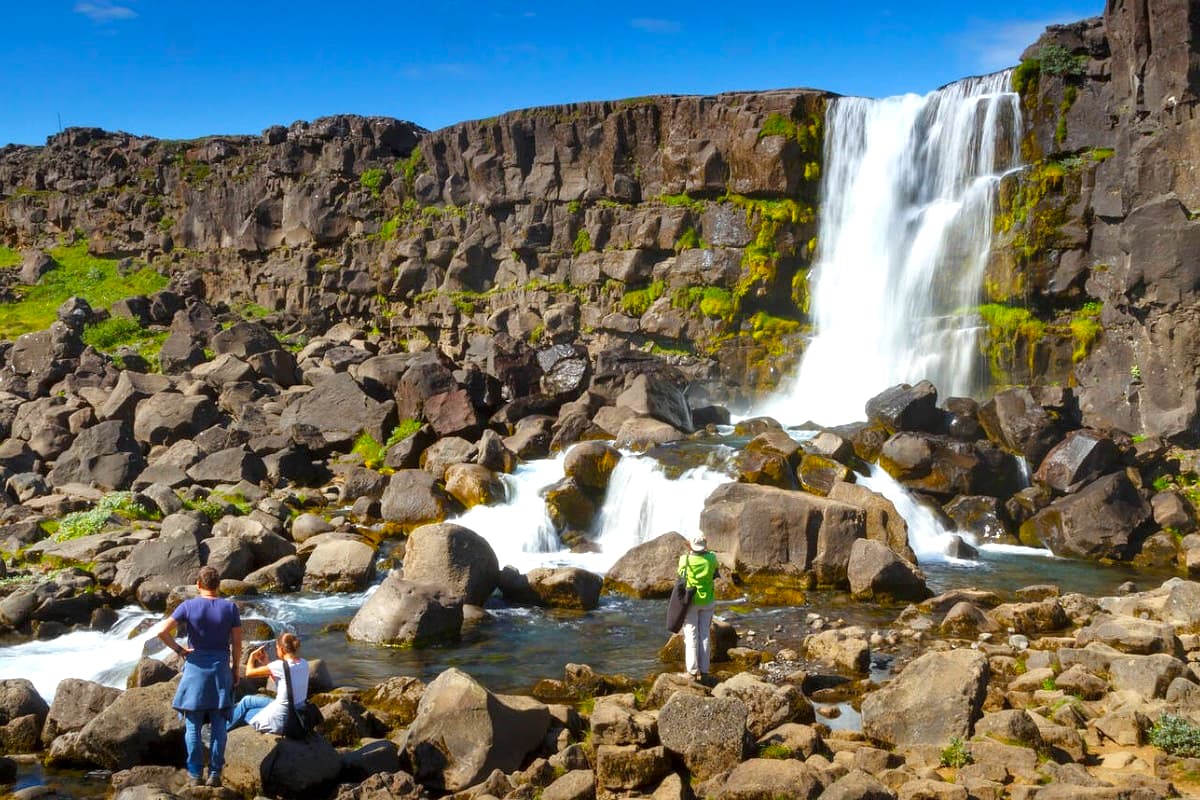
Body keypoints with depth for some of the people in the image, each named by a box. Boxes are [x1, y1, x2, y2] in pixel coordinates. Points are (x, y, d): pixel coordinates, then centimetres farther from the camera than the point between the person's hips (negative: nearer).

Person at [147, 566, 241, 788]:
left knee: (193, 725, 7)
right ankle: (215, 773, 7)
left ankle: (195, 774, 8)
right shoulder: (230, 608, -2)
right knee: (218, 725, 6)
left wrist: (179, 649, -2)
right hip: (221, 668, 1)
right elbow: (237, 644, 0)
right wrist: (235, 670, 11)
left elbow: (162, 631, -14)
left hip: (195, 668, -1)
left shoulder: (188, 606, -5)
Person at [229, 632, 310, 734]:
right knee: (247, 700, 23)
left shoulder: (280, 665, -21)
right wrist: (265, 663, 12)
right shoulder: (304, 664, -1)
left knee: (246, 702, 21)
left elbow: (249, 673, -11)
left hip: (281, 720, -7)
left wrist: (252, 656, 6)